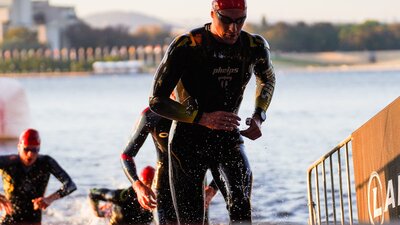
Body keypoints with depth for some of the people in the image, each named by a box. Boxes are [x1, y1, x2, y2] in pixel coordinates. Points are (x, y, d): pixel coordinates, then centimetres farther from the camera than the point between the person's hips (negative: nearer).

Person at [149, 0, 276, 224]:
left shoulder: (255, 46, -8)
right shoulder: (186, 46, -20)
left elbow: (268, 79, 17)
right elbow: (157, 101, -17)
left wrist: (259, 117, 0)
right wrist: (203, 118, -28)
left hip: (229, 138, 2)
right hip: (189, 140, -2)